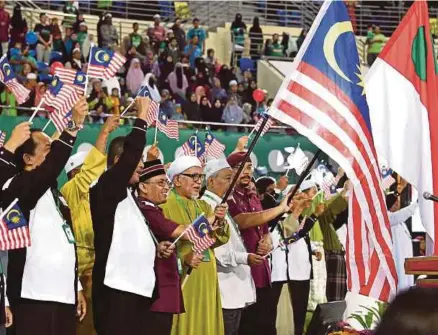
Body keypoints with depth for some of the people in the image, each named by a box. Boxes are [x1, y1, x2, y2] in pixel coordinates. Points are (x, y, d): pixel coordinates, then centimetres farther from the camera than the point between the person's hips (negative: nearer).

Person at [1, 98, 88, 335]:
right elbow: (50, 167, -28)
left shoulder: (55, 193, 20)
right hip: (34, 296, -8)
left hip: (64, 295, 8)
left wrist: (77, 288, 22)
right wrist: (73, 126, -34)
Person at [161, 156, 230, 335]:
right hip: (181, 280, -7)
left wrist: (220, 222, -14)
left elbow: (220, 239, 5)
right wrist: (183, 259, -29)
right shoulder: (165, 206, -8)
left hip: (206, 280, 7)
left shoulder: (203, 206, 16)